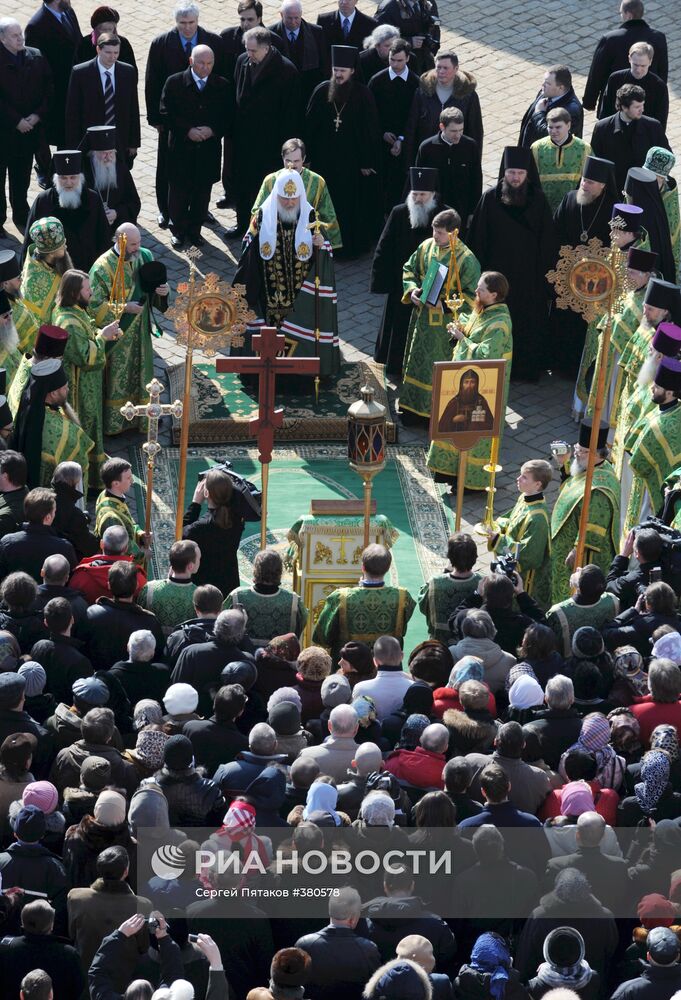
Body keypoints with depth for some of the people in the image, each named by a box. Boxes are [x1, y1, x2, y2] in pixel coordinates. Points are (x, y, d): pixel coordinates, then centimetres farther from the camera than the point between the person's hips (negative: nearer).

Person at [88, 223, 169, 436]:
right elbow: (94, 306, -19)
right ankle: (114, 421, 23)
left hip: (140, 329, 5)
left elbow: (154, 287, 10)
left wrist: (163, 290, -14)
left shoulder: (145, 256, -4)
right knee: (116, 378, 8)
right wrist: (124, 308, -25)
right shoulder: (102, 268, -22)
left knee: (140, 370, 19)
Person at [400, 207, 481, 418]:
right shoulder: (427, 246, -2)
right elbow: (409, 269, 12)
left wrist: (445, 303, -23)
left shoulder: (466, 259, -18)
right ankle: (413, 403, 34)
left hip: (445, 320, -6)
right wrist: (412, 290, -6)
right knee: (417, 359, 18)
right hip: (422, 316, 6)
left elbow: (471, 294, -14)